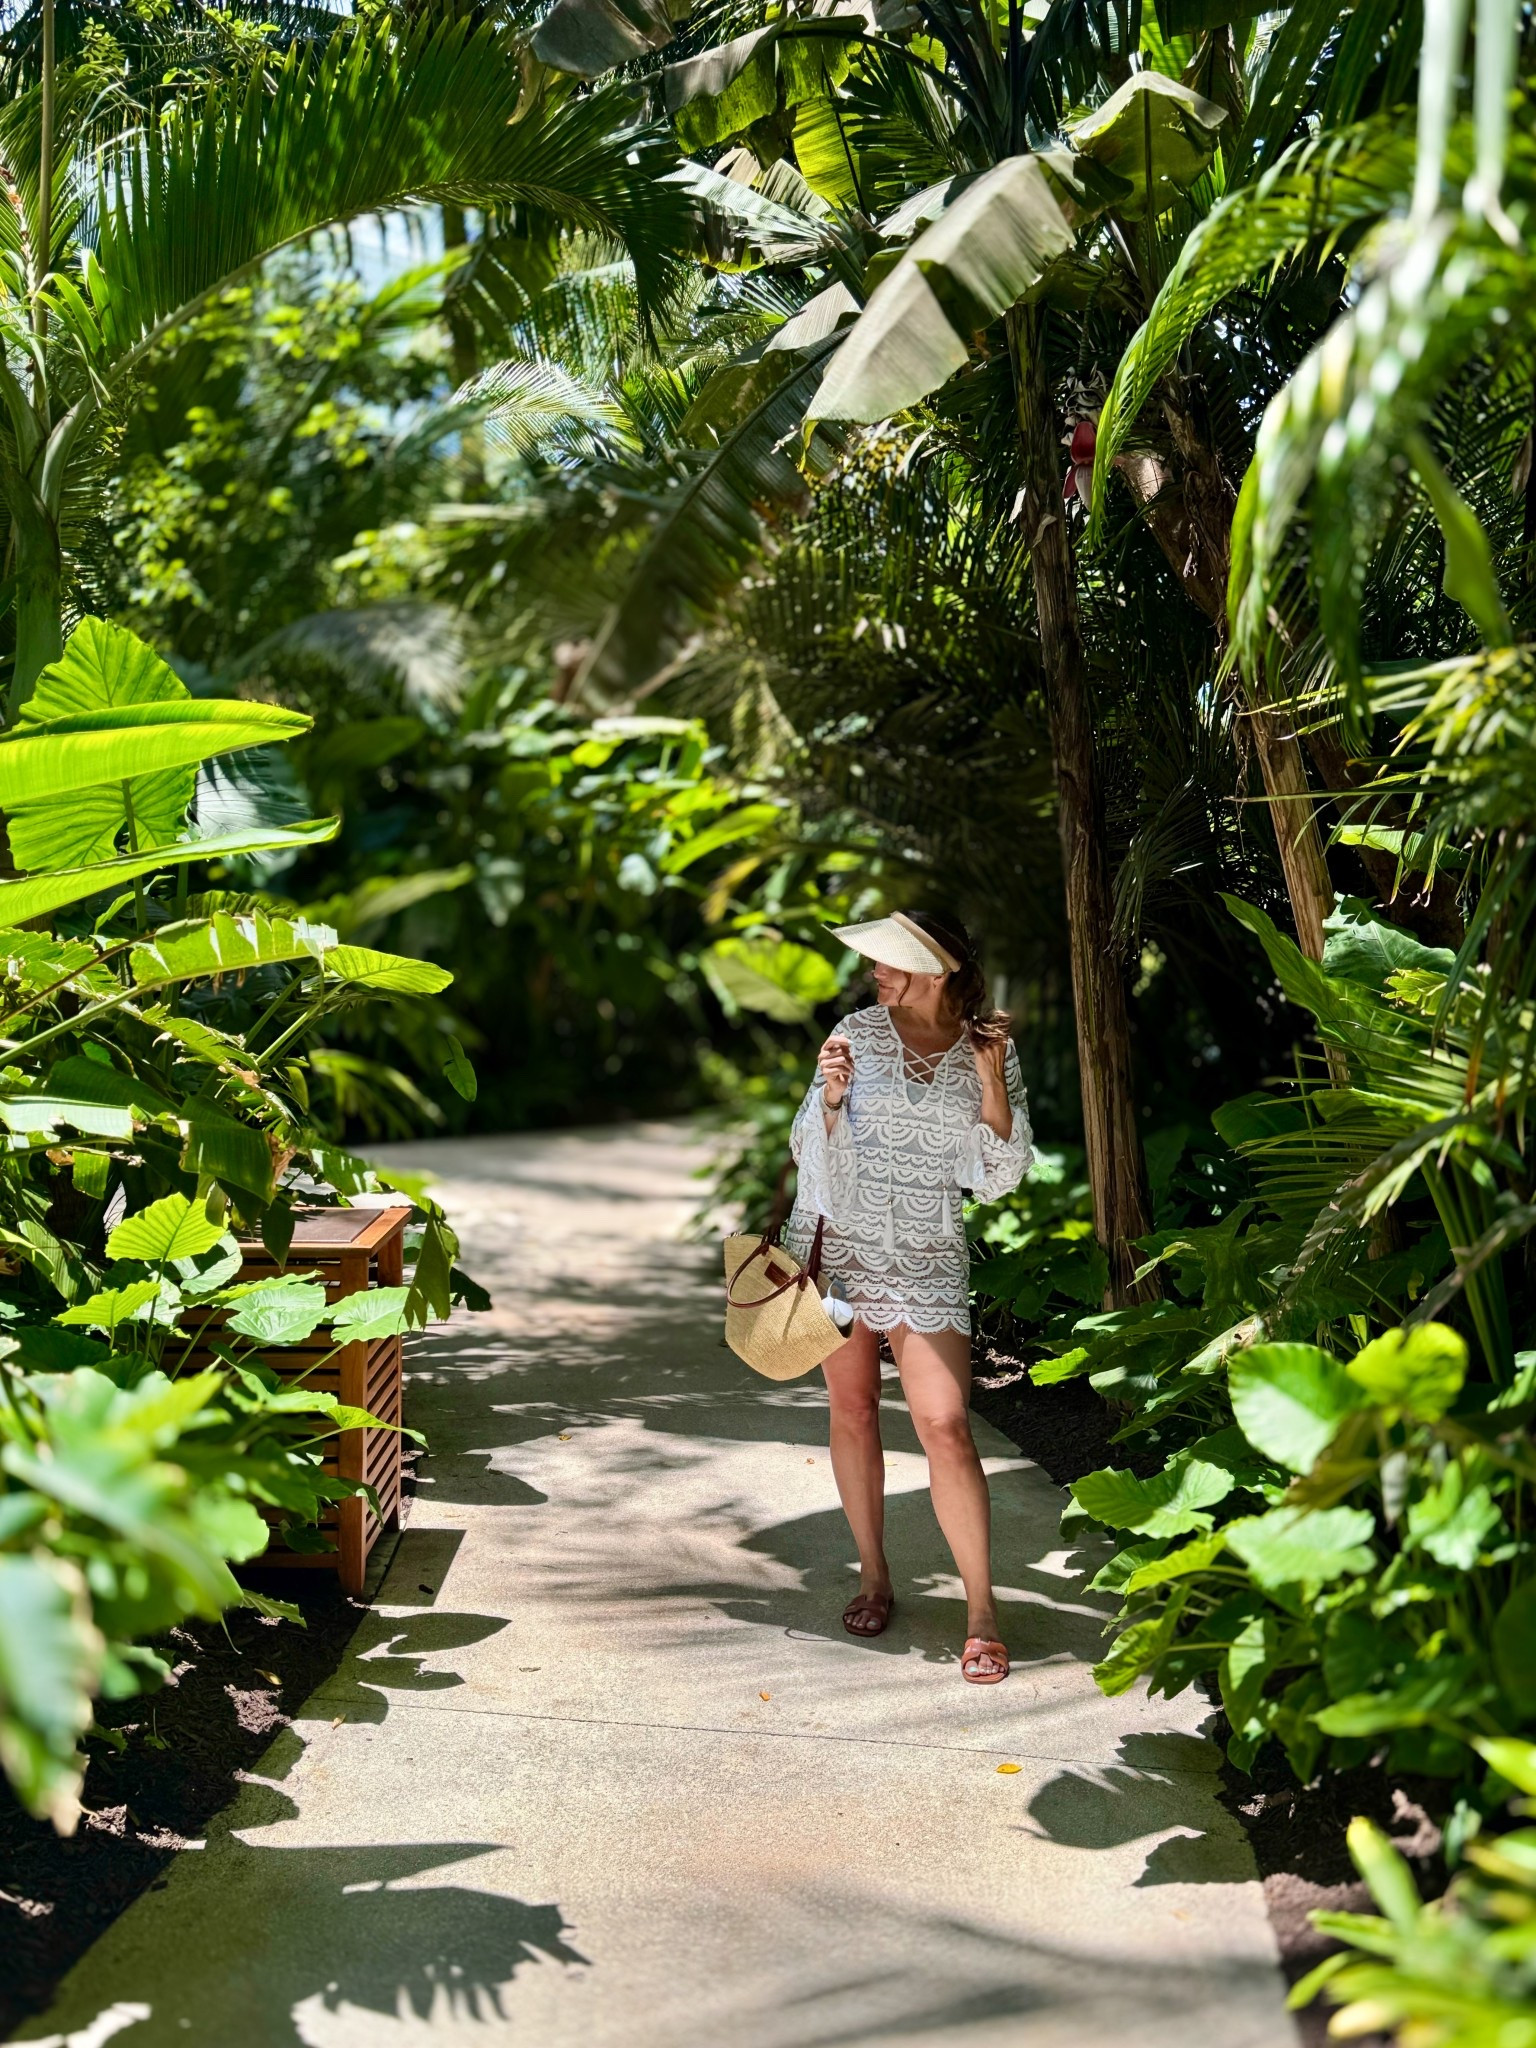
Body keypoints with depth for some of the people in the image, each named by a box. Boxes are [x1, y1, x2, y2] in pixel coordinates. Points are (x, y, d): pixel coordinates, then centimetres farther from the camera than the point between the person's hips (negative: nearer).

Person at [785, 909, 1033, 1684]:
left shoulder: (988, 1050, -3)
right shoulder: (857, 1033, -3)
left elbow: (999, 1177, -5)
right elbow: (811, 1154, -1)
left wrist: (991, 1080, -15)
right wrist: (831, 1099, -21)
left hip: (928, 1261, -1)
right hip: (837, 1245, 2)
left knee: (946, 1426, -10)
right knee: (852, 1408, 8)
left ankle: (981, 1612, -1)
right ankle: (873, 1576, 25)